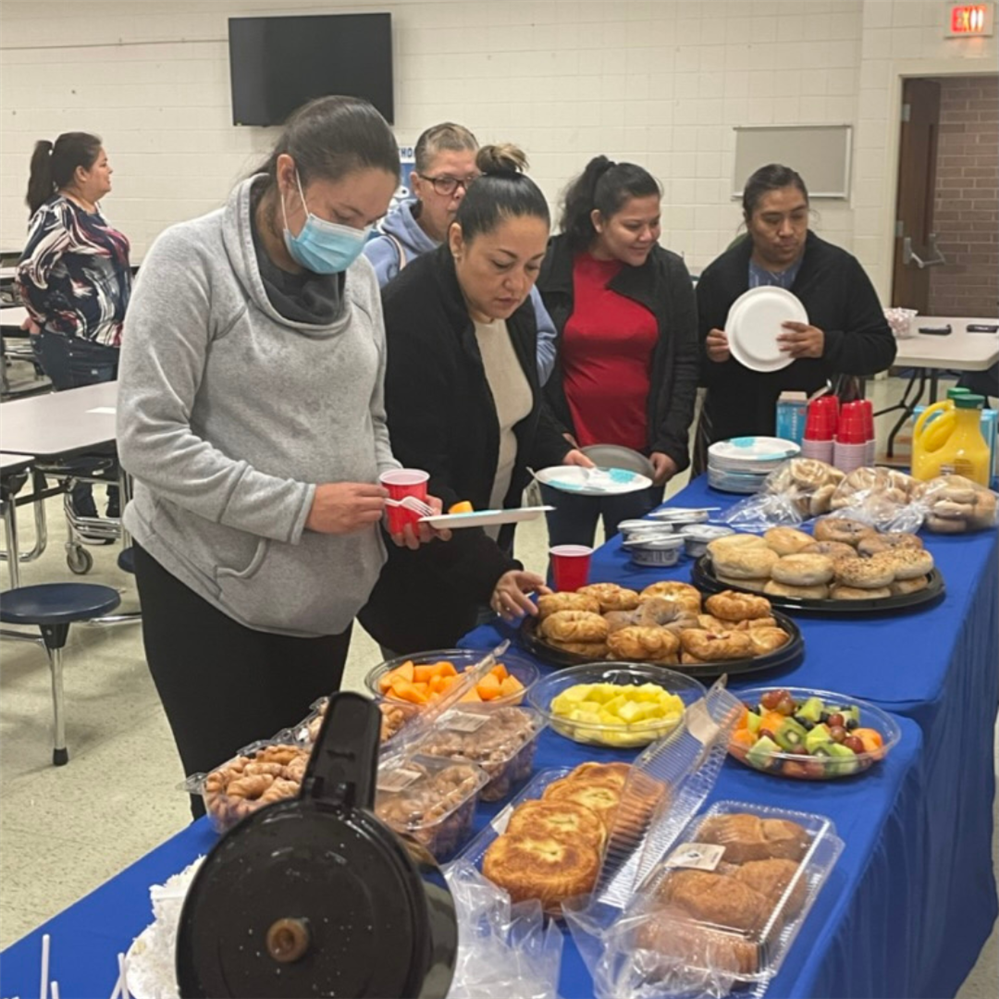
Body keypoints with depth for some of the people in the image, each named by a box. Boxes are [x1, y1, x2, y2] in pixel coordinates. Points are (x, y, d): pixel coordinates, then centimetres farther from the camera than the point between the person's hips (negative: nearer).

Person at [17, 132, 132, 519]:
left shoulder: (91, 211, 12)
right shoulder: (57, 215, -17)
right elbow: (29, 273, -22)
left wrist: (121, 325, 15)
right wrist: (47, 320, -8)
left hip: (111, 341, 9)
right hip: (78, 347, -9)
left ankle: (120, 508, 27)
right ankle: (84, 517, 13)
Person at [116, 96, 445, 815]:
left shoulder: (356, 272, 5)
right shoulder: (193, 260, -13)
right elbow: (149, 439, -17)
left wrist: (391, 488, -6)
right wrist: (299, 505, -21)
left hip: (326, 587, 6)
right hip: (212, 587, -5)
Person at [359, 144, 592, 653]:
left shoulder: (511, 304, -1)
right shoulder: (407, 320, -27)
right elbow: (418, 480, -30)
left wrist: (557, 453, -1)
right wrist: (489, 572, -38)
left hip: (483, 544, 8)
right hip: (414, 566, -8)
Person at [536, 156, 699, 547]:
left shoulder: (669, 273, 1)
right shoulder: (550, 269, -5)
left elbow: (686, 362, 3)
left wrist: (671, 443, -4)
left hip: (641, 455, 2)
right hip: (568, 452, -1)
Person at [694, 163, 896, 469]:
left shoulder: (840, 269, -2)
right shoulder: (719, 276, 0)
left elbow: (881, 348, 0)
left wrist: (827, 346, -18)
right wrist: (711, 356, -16)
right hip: (731, 439, 1)